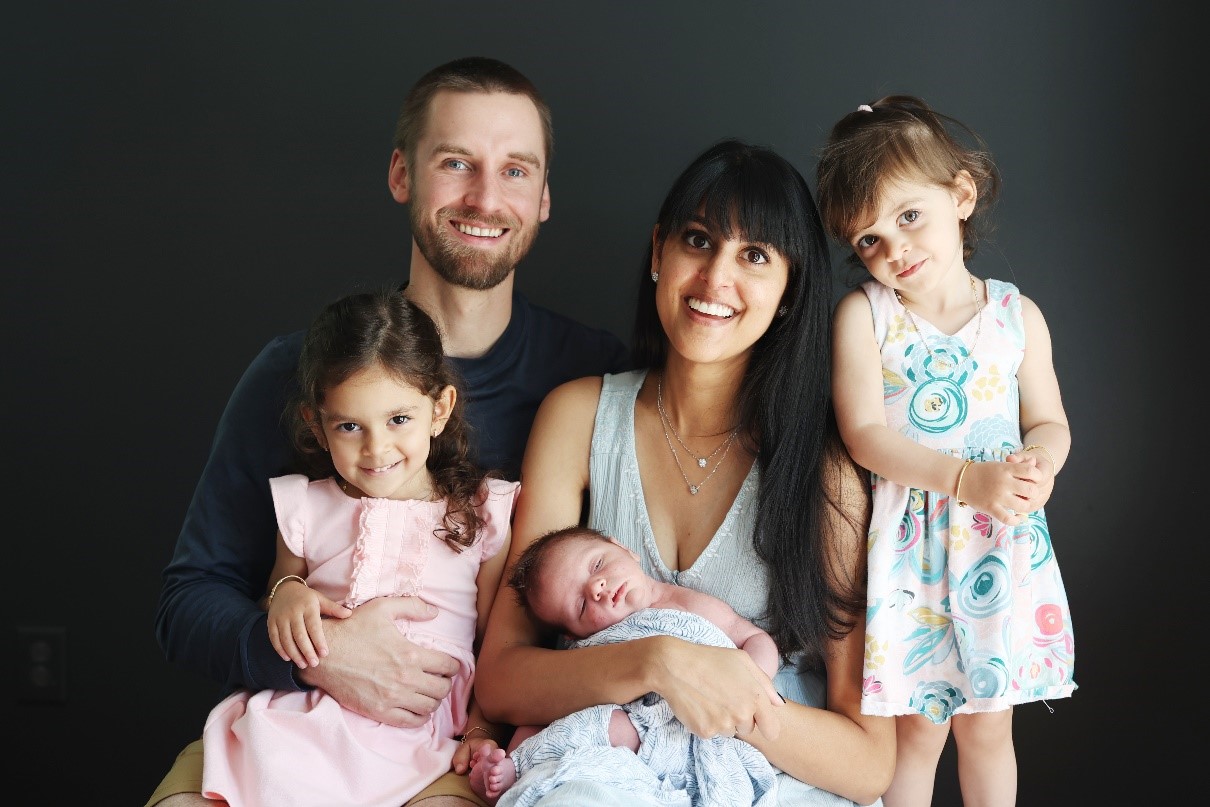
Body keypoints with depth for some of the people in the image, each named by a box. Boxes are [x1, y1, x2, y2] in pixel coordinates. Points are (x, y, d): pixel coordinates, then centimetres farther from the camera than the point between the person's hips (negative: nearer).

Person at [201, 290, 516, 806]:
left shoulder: (481, 512, 8)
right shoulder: (304, 507, 13)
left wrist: (483, 732, -4)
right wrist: (285, 592, 0)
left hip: (423, 728, 0)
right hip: (309, 708, 0)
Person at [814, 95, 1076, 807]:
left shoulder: (1019, 315, 2)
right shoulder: (863, 314, -6)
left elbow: (1050, 423, 7)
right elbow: (865, 433, -14)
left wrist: (1035, 467, -17)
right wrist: (968, 479, -25)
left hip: (1003, 546, 2)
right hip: (910, 550, -2)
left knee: (988, 726, 14)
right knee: (918, 728, 6)